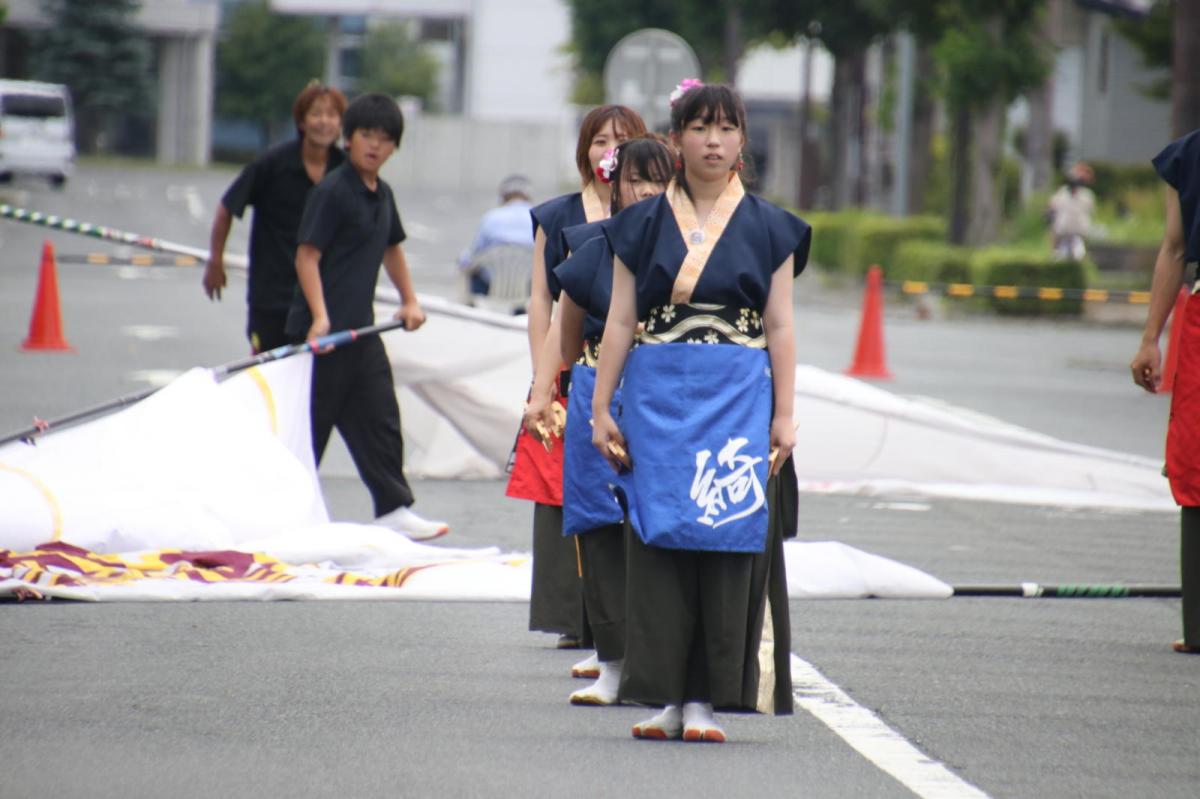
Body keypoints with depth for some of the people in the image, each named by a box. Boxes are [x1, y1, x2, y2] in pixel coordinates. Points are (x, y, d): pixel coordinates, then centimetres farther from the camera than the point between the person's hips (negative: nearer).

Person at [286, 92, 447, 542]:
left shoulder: (382, 195, 12)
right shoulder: (332, 192, -13)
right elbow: (307, 255, -17)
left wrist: (409, 300, 24)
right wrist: (319, 317, -25)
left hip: (360, 329, 8)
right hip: (323, 331, -8)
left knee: (380, 417, 8)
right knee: (310, 422, -2)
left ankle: (394, 510, 12)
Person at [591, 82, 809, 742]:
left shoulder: (768, 229, 7)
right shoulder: (644, 225, 8)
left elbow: (780, 328, 5)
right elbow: (620, 321, 7)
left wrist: (784, 416, -1)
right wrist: (601, 409, 2)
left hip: (738, 396, -1)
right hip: (656, 394, 1)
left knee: (727, 539, -4)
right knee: (658, 538, -2)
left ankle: (705, 699, 0)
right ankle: (664, 695, 4)